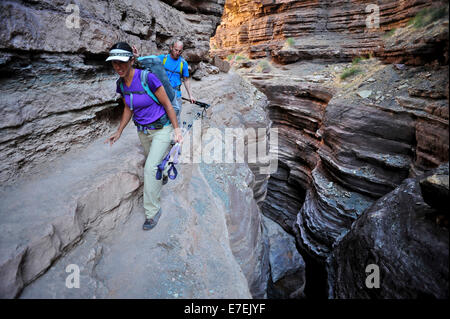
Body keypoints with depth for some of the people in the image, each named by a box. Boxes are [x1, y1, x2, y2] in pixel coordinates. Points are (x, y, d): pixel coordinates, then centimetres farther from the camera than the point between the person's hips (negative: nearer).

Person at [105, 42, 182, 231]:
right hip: (142, 131, 7)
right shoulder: (121, 84, -3)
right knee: (154, 161, 24)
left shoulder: (148, 78, -24)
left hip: (161, 128, -6)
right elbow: (128, 109, 10)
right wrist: (119, 132, 12)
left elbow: (167, 104, -16)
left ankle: (153, 211, 1)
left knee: (150, 168, -13)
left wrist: (176, 129, -14)